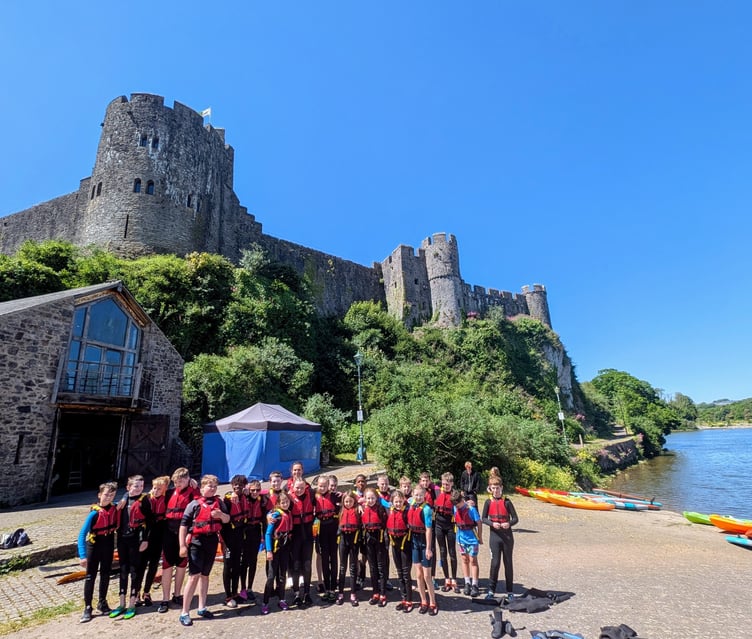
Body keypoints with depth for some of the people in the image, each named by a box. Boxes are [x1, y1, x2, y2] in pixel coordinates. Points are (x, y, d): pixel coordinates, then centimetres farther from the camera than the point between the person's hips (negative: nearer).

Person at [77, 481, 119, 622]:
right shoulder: (94, 513, -23)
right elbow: (82, 534, -23)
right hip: (94, 545, -4)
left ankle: (102, 603, 29)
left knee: (105, 574, 14)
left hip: (109, 544, 4)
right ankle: (87, 608, 15)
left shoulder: (114, 508, -11)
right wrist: (83, 555, -28)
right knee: (90, 576, 3)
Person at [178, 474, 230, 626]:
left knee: (205, 575, 15)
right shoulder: (194, 504, -7)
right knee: (194, 575, -7)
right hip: (196, 541, -4)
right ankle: (185, 612, 5)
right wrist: (182, 545, -10)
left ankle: (202, 607, 28)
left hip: (212, 541, 4)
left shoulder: (219, 503, 5)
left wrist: (221, 514, -14)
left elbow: (227, 520, 8)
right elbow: (183, 525, -7)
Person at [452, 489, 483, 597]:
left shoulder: (471, 509, -21)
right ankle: (467, 583, 24)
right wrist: (458, 534, 8)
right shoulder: (455, 508, -6)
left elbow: (478, 523, -13)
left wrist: (480, 537, -8)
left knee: (473, 560, 1)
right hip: (461, 537, 5)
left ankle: (474, 585, 9)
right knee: (465, 559, 13)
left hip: (472, 537, -5)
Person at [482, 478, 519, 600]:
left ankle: (510, 591, 20)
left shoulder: (507, 501, -4)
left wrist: (509, 523, -24)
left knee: (508, 563, 8)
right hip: (494, 536, 0)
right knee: (495, 562, -1)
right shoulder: (488, 502, 0)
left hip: (507, 536, 0)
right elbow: (483, 518, 2)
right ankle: (491, 590, 11)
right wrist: (492, 523, -17)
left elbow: (515, 519, -3)